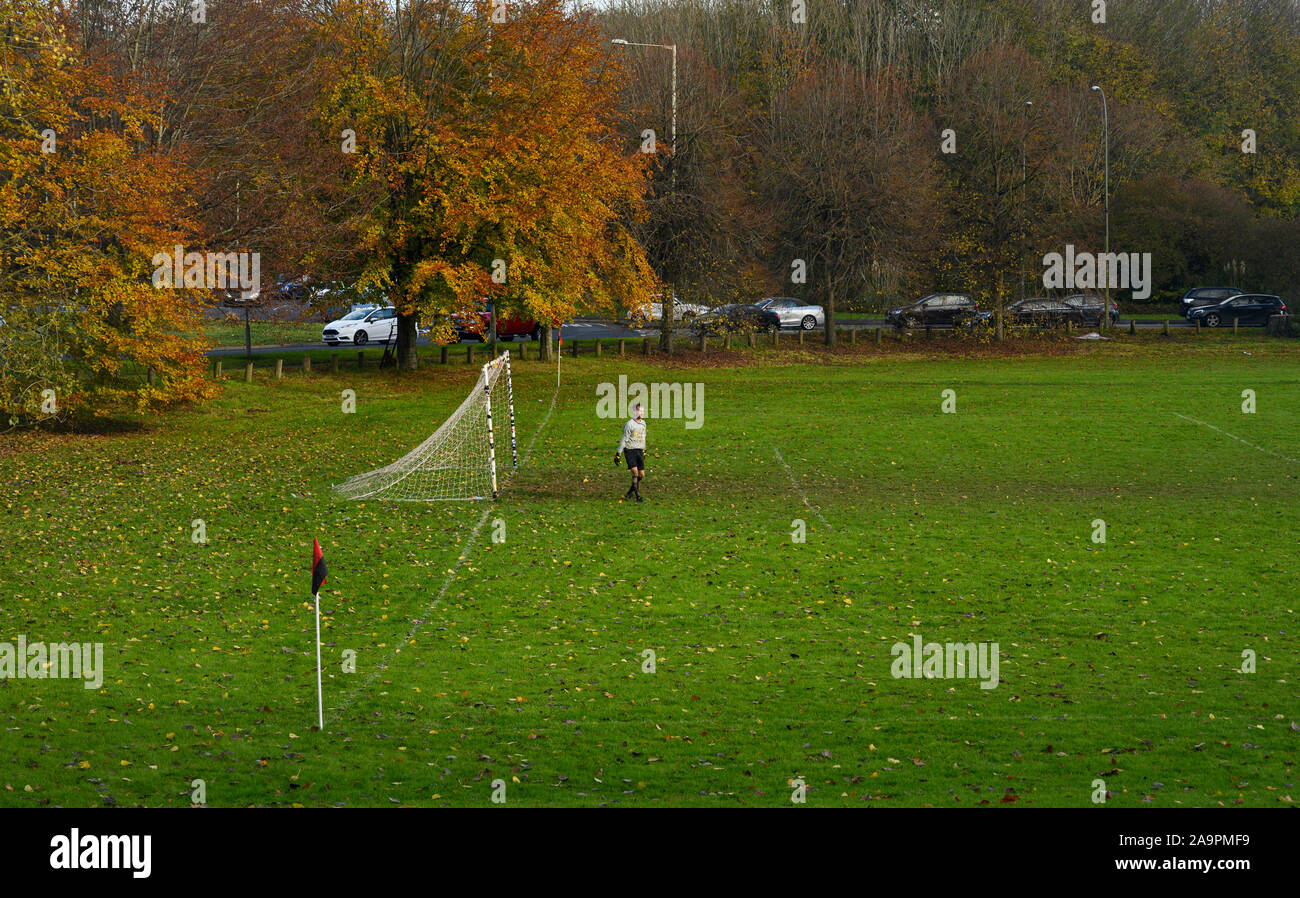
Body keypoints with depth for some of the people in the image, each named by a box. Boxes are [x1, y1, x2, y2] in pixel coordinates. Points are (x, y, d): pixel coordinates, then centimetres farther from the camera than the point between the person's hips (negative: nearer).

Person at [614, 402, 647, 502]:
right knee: (635, 472, -18)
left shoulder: (643, 423, 11)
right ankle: (638, 496, -12)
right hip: (630, 450, -6)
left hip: (639, 451, 6)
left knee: (641, 475, 2)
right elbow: (624, 440, -9)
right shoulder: (629, 424, -10)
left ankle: (629, 493, 20)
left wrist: (644, 451, 28)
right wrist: (618, 454, -9)